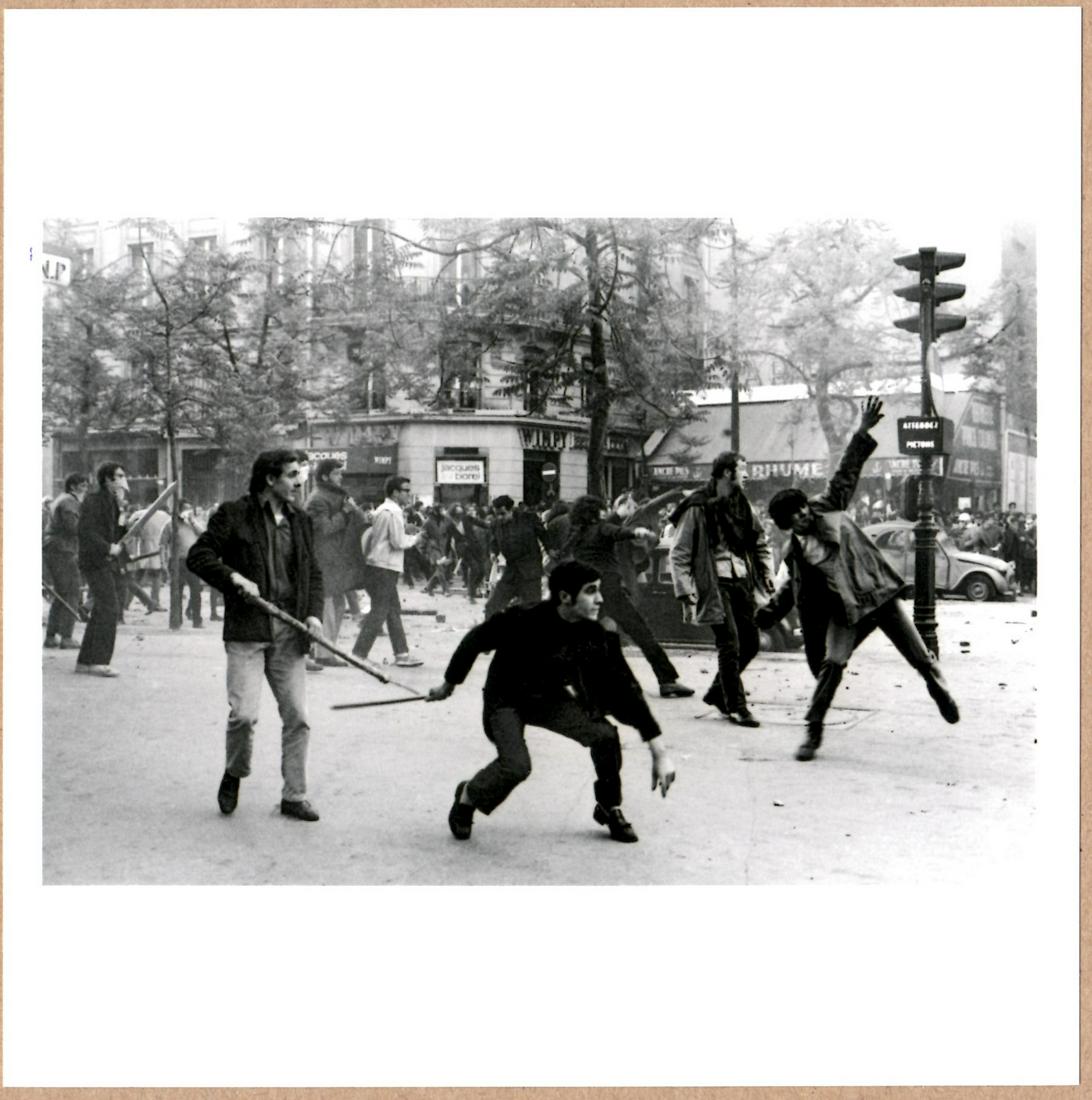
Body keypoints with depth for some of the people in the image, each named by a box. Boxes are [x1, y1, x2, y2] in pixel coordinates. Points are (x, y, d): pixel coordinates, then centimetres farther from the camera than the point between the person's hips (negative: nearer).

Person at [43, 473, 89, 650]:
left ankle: (51, 636, 14)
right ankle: (66, 638, -14)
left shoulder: (61, 500, 23)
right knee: (71, 594, -9)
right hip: (63, 553, -10)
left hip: (53, 552, 10)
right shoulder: (70, 502, -10)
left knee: (61, 596, 14)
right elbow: (74, 527, -22)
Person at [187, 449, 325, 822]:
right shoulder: (233, 515, -2)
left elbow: (313, 572, 18)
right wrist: (234, 577, -17)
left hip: (289, 633, 5)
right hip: (247, 630, -4)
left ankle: (294, 796, 16)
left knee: (297, 717, 4)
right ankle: (233, 774, 19)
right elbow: (197, 556, -3)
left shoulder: (300, 519, 14)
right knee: (244, 714, -11)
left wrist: (314, 613, 2)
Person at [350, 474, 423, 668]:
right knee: (378, 612, -6)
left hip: (376, 566, 10)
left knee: (394, 611, 13)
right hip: (384, 568, -10)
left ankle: (401, 653, 17)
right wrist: (414, 538, -1)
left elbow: (368, 535, 15)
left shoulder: (383, 510, 14)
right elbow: (398, 542, -17)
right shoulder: (393, 512, -15)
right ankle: (359, 654, -4)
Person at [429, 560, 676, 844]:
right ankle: (467, 797, 6)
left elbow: (626, 689, -14)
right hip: (507, 701, -4)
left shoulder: (596, 636, -18)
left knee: (605, 735, -17)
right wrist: (448, 685, 1)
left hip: (551, 698, 4)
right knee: (516, 766, -27)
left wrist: (659, 751, -17)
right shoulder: (524, 622, -30)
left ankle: (610, 809, 9)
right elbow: (474, 640, -13)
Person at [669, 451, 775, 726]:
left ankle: (717, 692, 27)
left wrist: (767, 578, 6)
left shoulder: (742, 504, 11)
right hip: (715, 584, -7)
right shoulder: (698, 508, -9)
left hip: (742, 582, 7)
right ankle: (736, 707, 4)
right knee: (730, 645, -9)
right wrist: (686, 595, -15)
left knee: (750, 643, 8)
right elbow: (679, 554, -9)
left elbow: (760, 543, 19)